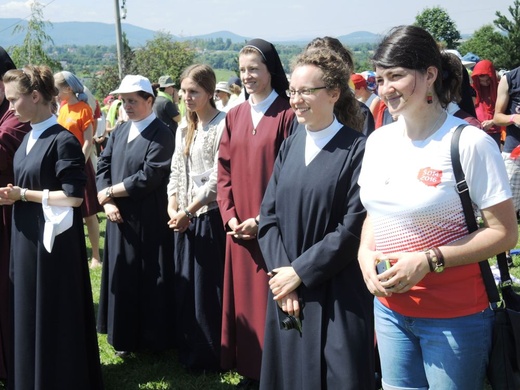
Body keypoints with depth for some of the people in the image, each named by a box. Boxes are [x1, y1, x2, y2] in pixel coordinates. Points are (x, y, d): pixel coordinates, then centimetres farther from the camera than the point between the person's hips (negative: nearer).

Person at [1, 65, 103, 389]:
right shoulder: (29, 138, 9)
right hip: (27, 237, 9)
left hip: (54, 238, -9)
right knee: (28, 312, 17)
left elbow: (74, 196, -21)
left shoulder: (63, 140, -17)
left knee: (55, 316, 4)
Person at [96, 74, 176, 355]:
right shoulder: (119, 131, 10)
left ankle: (153, 338, 18)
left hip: (149, 221, -6)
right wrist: (107, 202, -9)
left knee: (151, 279, 4)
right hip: (119, 216, 6)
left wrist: (109, 192, -10)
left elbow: (148, 178, -19)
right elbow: (102, 166, 7)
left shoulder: (161, 135, -12)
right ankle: (125, 337, 24)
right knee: (122, 277, 11)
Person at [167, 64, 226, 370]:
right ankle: (191, 351, 27)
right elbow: (176, 172, 14)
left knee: (210, 286, -1)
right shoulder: (184, 129, 13)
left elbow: (218, 178, -16)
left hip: (210, 216, -8)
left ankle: (212, 354, 13)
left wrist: (189, 210, -13)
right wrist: (173, 208, -1)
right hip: (185, 217, 8)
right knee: (187, 285, 14)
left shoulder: (223, 125, -11)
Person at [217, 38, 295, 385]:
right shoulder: (234, 117, 10)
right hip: (239, 227, 6)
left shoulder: (287, 115, -8)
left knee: (271, 300, 1)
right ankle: (249, 369, 24)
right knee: (243, 298, 11)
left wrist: (263, 219, -14)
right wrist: (230, 216, -3)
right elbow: (224, 173, 10)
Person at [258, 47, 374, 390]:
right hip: (287, 292, 6)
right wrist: (282, 275, -8)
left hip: (337, 297, -5)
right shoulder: (289, 147, 8)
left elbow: (353, 229, -15)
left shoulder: (358, 149, -11)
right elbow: (269, 215, 4)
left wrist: (299, 272, -12)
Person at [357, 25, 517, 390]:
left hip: (454, 316, -5)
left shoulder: (470, 143, -15)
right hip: (390, 308, 5)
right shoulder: (378, 140, 4)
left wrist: (428, 260, -21)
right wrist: (366, 254, -4)